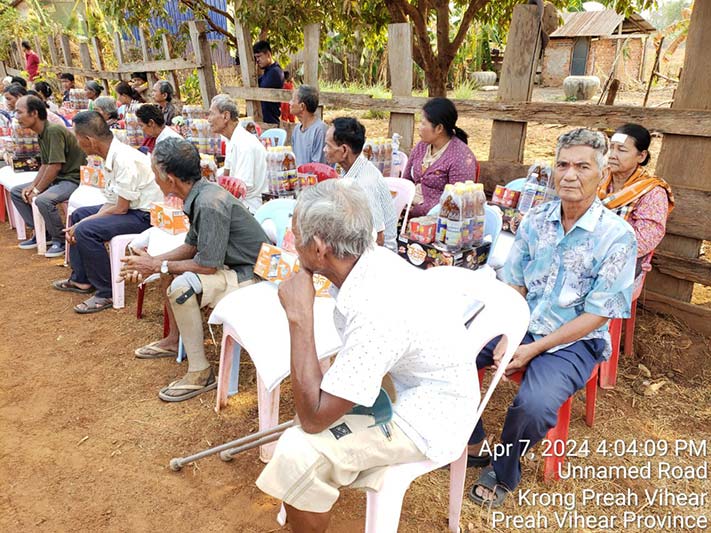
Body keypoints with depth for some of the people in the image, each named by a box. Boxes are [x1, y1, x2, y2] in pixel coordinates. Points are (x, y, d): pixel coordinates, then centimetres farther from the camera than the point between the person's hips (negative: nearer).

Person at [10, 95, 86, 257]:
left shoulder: (54, 130, -20)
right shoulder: (41, 134, 10)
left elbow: (55, 166, -24)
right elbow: (45, 165, 14)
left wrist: (37, 190, -15)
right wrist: (32, 186, 0)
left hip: (73, 178, -10)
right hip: (56, 178, 10)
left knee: (43, 200, -32)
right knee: (16, 192, 10)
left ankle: (60, 239, -11)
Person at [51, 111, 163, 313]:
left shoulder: (125, 159, -25)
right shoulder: (112, 156, 4)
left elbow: (120, 208, -21)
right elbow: (112, 202, 8)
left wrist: (82, 224, -11)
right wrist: (78, 224, -1)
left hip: (145, 215, -11)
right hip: (128, 208, 11)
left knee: (86, 230, -22)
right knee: (78, 214, 19)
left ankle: (107, 293, -8)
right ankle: (81, 279, 26)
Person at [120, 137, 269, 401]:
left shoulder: (209, 204, -26)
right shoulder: (201, 192, 3)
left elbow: (208, 265, -24)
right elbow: (191, 246, 13)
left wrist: (158, 266, -12)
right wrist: (153, 262, 2)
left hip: (252, 274, -10)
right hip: (231, 263, 10)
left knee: (181, 286, -27)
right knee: (172, 267, 18)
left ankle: (200, 374, -13)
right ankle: (174, 340, 30)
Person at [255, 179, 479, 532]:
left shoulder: (375, 314, -35)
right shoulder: (375, 259, -10)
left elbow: (313, 418, -27)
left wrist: (299, 317, -29)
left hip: (425, 419, -9)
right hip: (412, 384, 9)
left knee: (297, 455, -19)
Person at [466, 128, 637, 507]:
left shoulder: (616, 236, -13)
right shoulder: (535, 220, 1)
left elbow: (597, 314, -14)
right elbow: (514, 285, 4)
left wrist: (534, 349, -19)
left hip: (573, 341, -5)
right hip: (520, 324, 5)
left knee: (534, 405, -30)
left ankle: (503, 470, 4)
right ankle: (472, 442, 12)